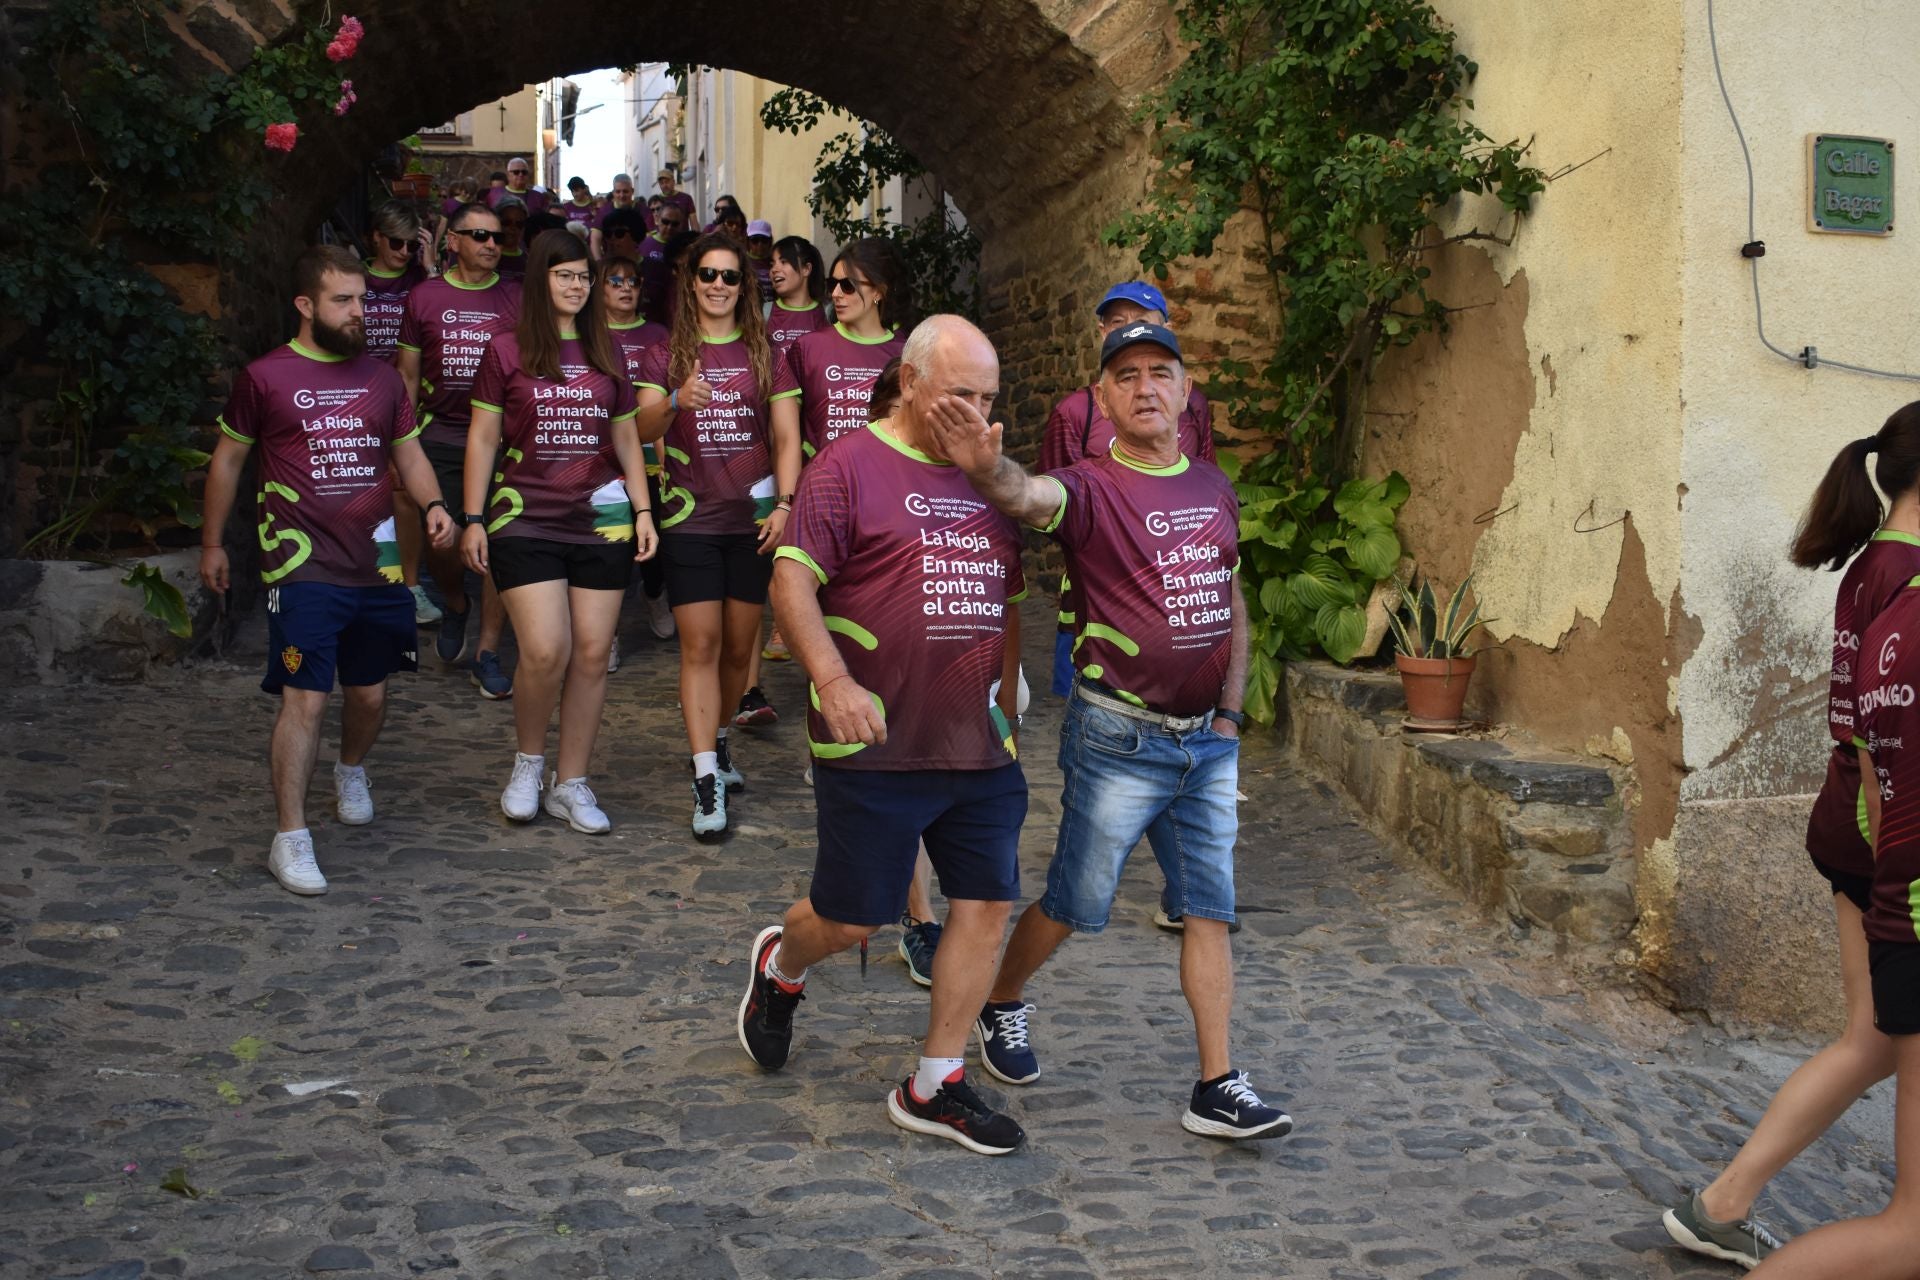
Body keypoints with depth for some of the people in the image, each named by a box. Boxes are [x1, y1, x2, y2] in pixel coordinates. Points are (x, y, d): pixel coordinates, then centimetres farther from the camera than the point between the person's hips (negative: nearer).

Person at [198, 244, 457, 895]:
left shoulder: (382, 378, 11)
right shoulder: (265, 377, -1)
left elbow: (409, 453, 17)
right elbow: (228, 459, 8)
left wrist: (434, 505, -4)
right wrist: (211, 543, 10)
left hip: (377, 565, 5)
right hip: (303, 567, -4)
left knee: (371, 691, 16)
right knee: (305, 698, -11)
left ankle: (352, 771, 47)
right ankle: (290, 839, -5)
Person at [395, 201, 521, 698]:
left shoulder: (516, 298, 4)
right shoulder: (424, 297, 6)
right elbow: (408, 376, 11)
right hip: (440, 438, 1)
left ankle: (488, 652, 7)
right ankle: (455, 606, 32)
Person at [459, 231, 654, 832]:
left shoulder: (606, 354, 12)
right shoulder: (507, 350, 3)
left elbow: (626, 439, 17)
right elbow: (482, 439, 4)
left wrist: (643, 511, 9)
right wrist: (473, 519, -1)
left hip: (601, 522, 3)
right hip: (525, 520, -3)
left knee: (592, 654, 1)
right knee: (546, 651, -14)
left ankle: (571, 784, 13)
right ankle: (528, 760, 12)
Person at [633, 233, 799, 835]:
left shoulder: (764, 352, 8)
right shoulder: (666, 354, 5)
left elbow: (787, 437, 5)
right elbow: (641, 429, -8)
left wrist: (784, 503, -8)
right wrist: (676, 402, -29)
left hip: (754, 518, 1)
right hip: (690, 518, -1)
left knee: (739, 646, 7)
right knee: (700, 645, -7)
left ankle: (714, 738, 31)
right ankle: (707, 780, -7)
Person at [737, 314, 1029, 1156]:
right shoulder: (850, 468, -6)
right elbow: (791, 582, -14)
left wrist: (1008, 701, 20)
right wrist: (833, 681, -27)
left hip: (979, 745, 6)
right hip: (876, 743, -6)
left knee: (987, 905, 3)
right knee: (851, 919, 3)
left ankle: (933, 1088, 15)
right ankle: (780, 966, 38)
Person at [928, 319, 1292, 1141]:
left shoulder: (1214, 488, 8)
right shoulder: (1092, 488, -11)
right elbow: (1033, 499, -35)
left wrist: (1230, 709, 7)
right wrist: (989, 470, -58)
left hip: (1207, 740, 5)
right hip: (1121, 738, -5)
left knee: (1209, 910, 7)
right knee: (1076, 903, 7)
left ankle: (1217, 1089, 14)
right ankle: (1002, 1002, 35)